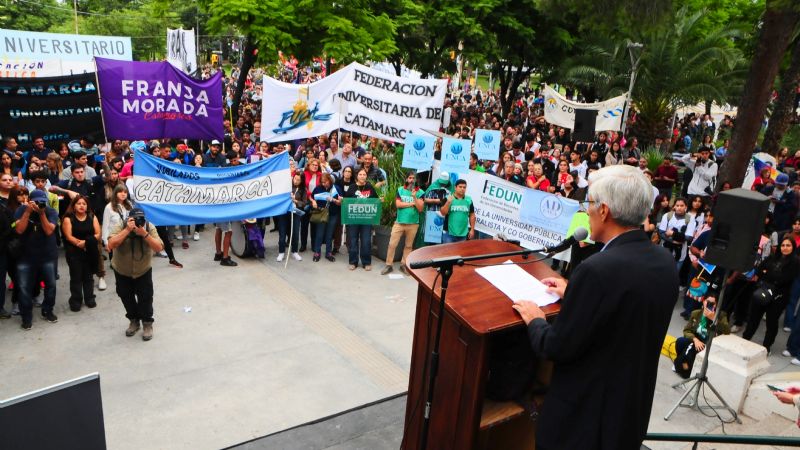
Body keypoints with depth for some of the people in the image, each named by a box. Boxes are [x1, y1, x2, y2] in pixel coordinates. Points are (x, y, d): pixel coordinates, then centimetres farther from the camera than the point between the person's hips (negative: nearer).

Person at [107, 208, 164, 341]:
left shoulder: (150, 228, -19)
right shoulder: (119, 227, -22)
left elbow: (159, 248, -28)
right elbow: (111, 245, -37)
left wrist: (144, 234, -39)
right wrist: (127, 230, -41)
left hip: (143, 270, -1)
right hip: (122, 271, 1)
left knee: (145, 297, -4)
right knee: (126, 296, 12)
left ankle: (147, 324, 14)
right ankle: (134, 321, 33)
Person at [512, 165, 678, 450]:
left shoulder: (598, 269, -29)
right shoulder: (666, 263, -5)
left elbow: (558, 348, -23)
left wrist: (534, 320, -4)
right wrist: (575, 294, 16)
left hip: (585, 418, -7)